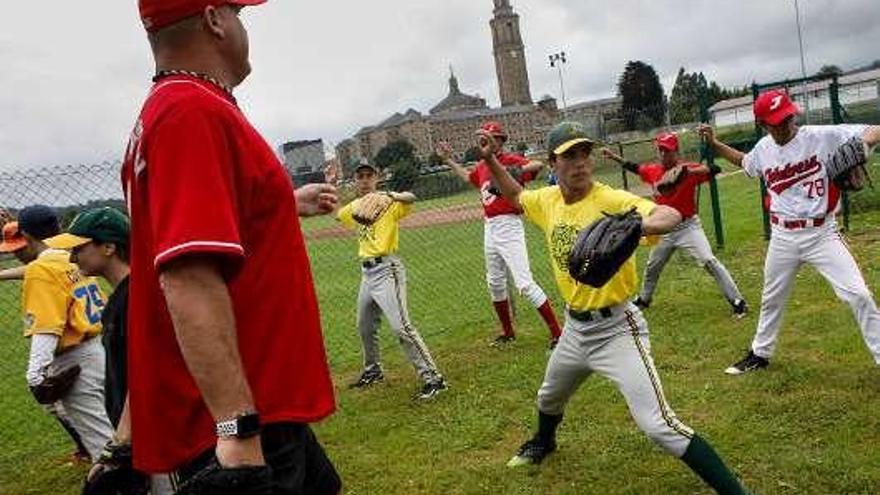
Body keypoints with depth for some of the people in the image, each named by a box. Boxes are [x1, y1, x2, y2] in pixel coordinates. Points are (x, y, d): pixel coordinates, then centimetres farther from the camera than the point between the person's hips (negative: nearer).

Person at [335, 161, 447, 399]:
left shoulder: (388, 202, -8)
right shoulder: (355, 207, 13)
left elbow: (411, 198, -29)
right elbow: (336, 214, 29)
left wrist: (393, 196, -50)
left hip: (386, 269, -8)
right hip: (366, 272, 8)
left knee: (401, 327, -17)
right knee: (365, 327, 22)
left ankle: (432, 377, -10)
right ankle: (373, 370, 44)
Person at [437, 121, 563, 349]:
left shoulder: (511, 160, -10)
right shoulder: (482, 166, 12)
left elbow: (537, 165, -28)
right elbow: (468, 177, 35)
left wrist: (515, 171, -43)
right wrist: (448, 160, 33)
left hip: (509, 227, -8)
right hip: (489, 229, 9)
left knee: (525, 284, -13)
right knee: (495, 283, 18)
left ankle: (557, 332, -4)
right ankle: (508, 332, 35)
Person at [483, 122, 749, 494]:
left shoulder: (610, 200, -21)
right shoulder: (548, 200, -1)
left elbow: (672, 216, -36)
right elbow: (516, 196, 21)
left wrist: (634, 226, -56)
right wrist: (491, 161, 9)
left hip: (616, 329, -7)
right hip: (575, 327, 7)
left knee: (658, 425, -16)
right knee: (549, 398, 31)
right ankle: (544, 441, 63)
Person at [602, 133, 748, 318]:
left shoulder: (689, 168, -17)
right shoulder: (653, 170, 0)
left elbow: (715, 169, -31)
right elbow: (634, 167, 18)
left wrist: (690, 171, -45)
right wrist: (614, 156, 13)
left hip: (688, 226, -6)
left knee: (709, 261, -18)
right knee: (652, 267, 21)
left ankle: (738, 302, -9)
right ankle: (644, 299, 44)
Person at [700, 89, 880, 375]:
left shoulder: (822, 136, -13)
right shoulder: (763, 149, 0)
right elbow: (744, 162, 23)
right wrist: (714, 144, 12)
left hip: (821, 233, -4)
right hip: (782, 238, 4)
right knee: (772, 299, 19)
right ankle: (760, 354, 38)